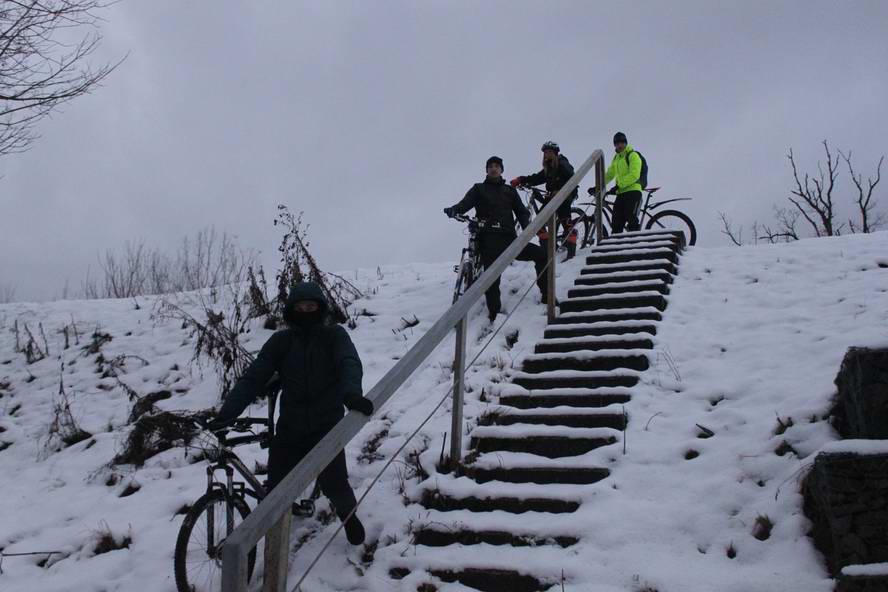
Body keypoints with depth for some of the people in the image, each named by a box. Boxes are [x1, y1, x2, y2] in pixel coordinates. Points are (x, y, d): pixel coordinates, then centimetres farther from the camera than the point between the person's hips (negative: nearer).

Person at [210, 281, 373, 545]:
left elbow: (350, 363, -18)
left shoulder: (334, 335, 0)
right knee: (276, 488, -2)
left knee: (333, 485, -10)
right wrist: (226, 413, -17)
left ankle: (349, 515, 25)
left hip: (326, 427, -2)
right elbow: (253, 378, -3)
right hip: (290, 429, 2)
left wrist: (352, 393, -40)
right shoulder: (280, 341, 3)